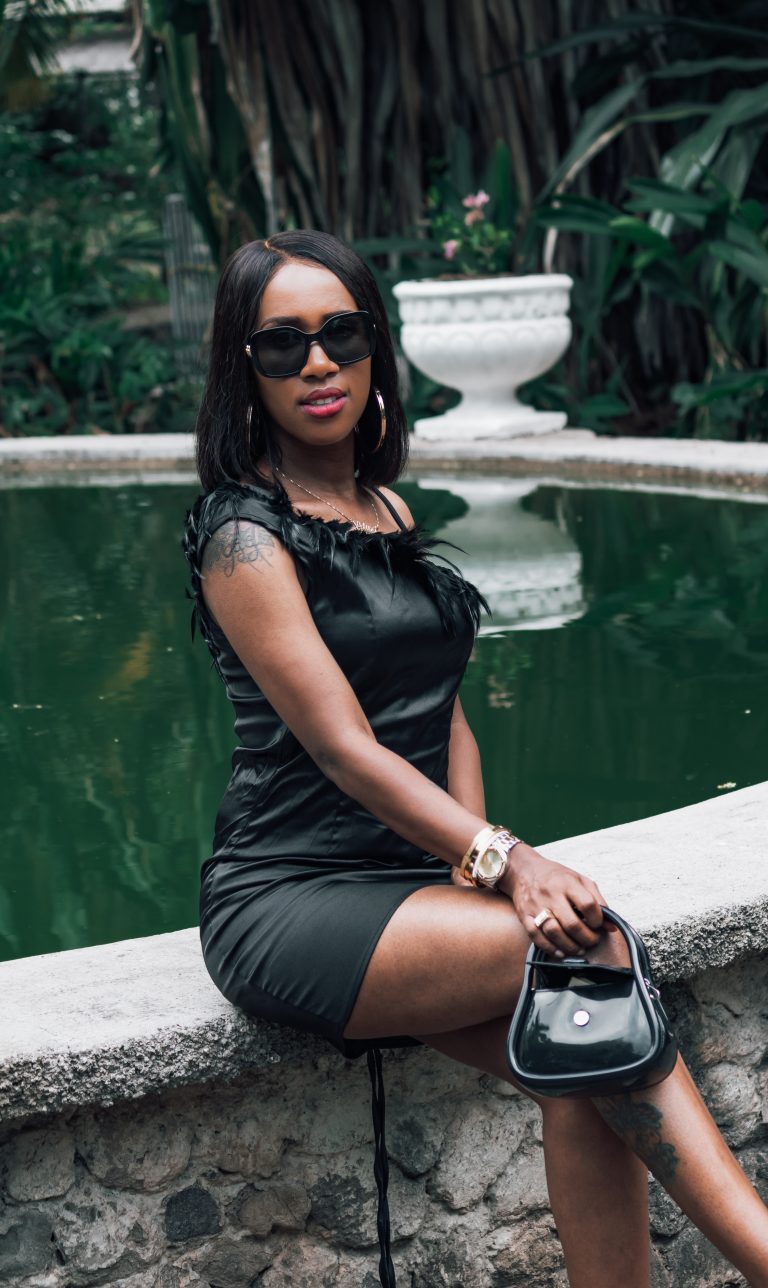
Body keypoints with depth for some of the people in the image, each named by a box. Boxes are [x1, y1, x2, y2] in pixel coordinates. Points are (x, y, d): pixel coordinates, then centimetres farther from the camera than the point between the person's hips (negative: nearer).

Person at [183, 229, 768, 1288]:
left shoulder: (388, 511, 16)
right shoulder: (244, 534, -8)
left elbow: (445, 716, 14)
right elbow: (345, 748, -16)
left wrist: (482, 862, -3)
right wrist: (501, 862, -25)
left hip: (413, 877, 6)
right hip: (291, 902, -6)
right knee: (586, 947, -26)